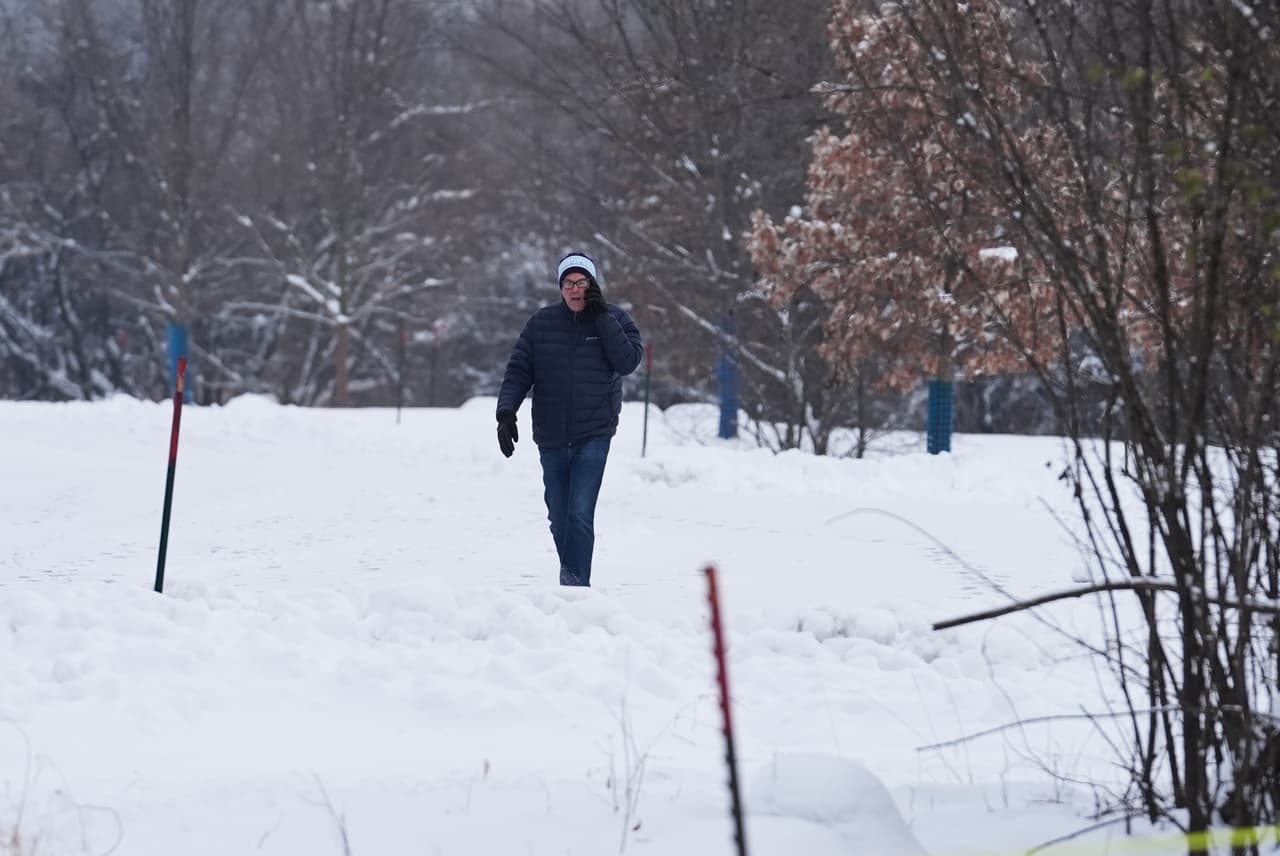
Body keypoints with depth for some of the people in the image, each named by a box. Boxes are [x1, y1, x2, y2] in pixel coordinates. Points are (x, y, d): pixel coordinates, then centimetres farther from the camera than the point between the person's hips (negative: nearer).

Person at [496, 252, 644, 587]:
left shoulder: (614, 319, 2)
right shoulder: (542, 323, 6)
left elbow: (628, 361, -12)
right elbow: (518, 370, 4)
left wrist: (601, 317, -13)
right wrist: (506, 412, -10)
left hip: (593, 436, -3)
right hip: (551, 438, 3)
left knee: (580, 514, -17)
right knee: (559, 519, 10)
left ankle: (576, 581, -16)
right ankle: (572, 584, 27)